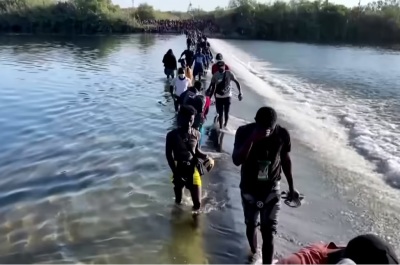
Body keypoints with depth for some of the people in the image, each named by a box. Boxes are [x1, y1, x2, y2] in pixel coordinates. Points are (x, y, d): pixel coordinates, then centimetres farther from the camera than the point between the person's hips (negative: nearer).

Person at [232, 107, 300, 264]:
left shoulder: (282, 134, -15)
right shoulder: (244, 131, -19)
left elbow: (286, 160, 1)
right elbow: (236, 161, -28)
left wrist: (291, 187, 8)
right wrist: (252, 139, -40)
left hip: (271, 190, -1)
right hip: (249, 189, 1)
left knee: (269, 233, -3)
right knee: (251, 224, 22)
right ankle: (254, 252, 49)